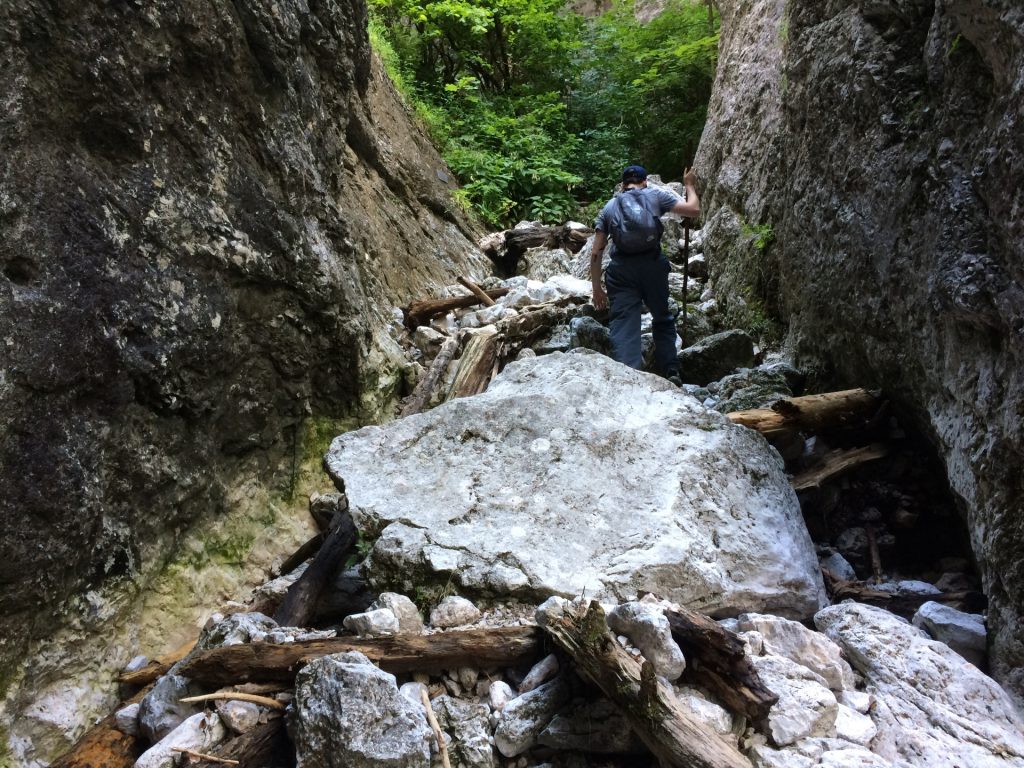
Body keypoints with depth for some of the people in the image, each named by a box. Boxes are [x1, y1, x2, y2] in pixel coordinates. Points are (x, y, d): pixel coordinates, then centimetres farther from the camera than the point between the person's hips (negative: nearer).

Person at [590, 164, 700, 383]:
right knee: (663, 320, 16)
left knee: (623, 326, -4)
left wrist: (597, 288, 19)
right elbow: (693, 209, 15)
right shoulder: (655, 195, 16)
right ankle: (671, 371, 7)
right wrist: (689, 184, 33)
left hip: (621, 269, 0)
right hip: (653, 264, 0)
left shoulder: (608, 207, 21)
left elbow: (596, 253, 14)